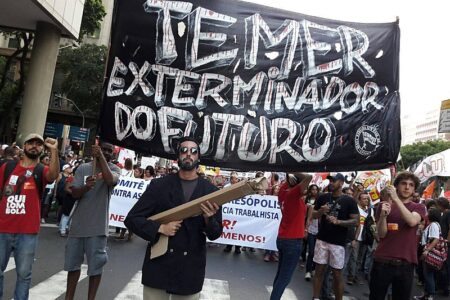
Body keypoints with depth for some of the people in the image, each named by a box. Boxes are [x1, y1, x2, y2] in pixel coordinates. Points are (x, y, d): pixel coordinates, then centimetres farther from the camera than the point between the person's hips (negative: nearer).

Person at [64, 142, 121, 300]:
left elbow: (110, 180, -26)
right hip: (78, 223, 4)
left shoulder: (114, 169, -2)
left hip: (97, 225, -3)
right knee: (72, 262, 15)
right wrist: (86, 187, -24)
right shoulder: (83, 168, 4)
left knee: (95, 265, 1)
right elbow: (74, 194, -3)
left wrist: (101, 156, -24)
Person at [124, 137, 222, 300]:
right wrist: (160, 228, -14)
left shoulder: (210, 190, 0)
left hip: (191, 271, 1)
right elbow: (132, 219, 0)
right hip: (158, 266, 0)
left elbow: (215, 234, 3)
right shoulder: (159, 185, -1)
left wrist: (209, 219, -18)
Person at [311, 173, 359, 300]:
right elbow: (313, 215, 10)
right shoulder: (323, 197, 5)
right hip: (322, 239, 3)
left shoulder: (349, 201, -4)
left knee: (337, 274, 5)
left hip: (338, 243, -3)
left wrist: (338, 221, -23)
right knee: (319, 270, 8)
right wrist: (321, 211, -13)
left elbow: (355, 221, -8)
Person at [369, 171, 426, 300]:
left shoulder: (418, 207, 6)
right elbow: (381, 234, -3)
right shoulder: (384, 205, 6)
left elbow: (412, 221, -18)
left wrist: (396, 199, -23)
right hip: (382, 261, 0)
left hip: (406, 263, 0)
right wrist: (383, 214, -19)